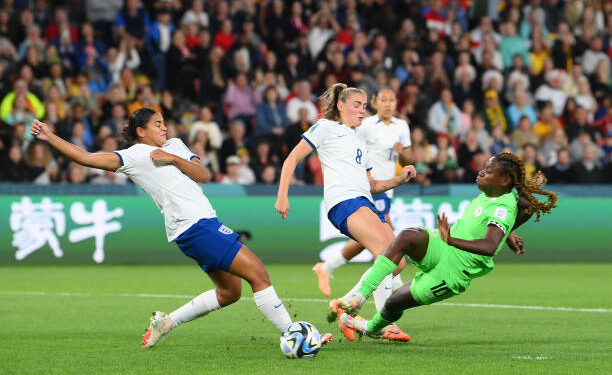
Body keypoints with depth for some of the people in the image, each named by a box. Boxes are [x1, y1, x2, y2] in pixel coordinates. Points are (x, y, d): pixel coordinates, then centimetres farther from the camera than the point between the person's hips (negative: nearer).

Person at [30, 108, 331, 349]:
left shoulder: (174, 145, 20)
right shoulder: (134, 156, -1)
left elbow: (204, 176, 10)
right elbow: (86, 158, -8)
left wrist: (174, 159, -4)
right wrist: (49, 137, -15)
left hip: (204, 224, 9)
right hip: (195, 226, -9)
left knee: (229, 291, 16)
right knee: (258, 274, -12)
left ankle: (167, 321, 22)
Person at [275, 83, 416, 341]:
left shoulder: (360, 143, 33)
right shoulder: (326, 127, 12)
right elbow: (293, 158, 7)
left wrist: (399, 179, 16)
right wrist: (282, 196, -3)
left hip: (366, 204, 8)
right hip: (343, 201, -8)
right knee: (386, 251, -27)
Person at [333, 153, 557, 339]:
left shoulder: (503, 209, -25)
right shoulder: (488, 194, 1)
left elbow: (490, 247, -42)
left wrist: (452, 241, -52)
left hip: (452, 271, -7)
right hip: (437, 249, 7)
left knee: (393, 304, 0)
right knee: (407, 237, -25)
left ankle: (373, 327, 35)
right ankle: (361, 295, -25)